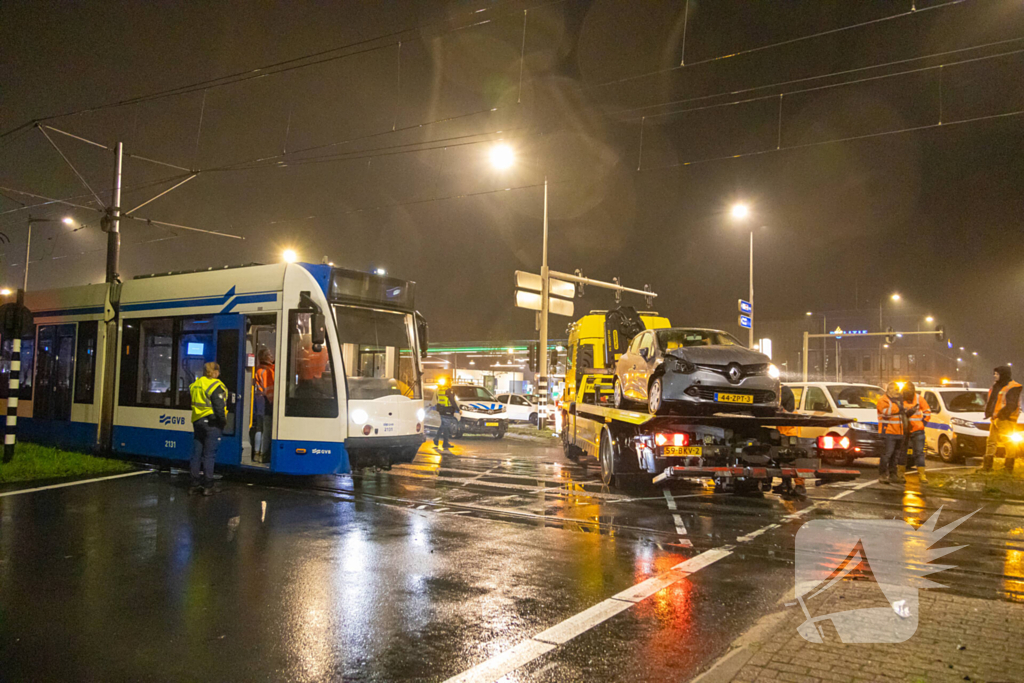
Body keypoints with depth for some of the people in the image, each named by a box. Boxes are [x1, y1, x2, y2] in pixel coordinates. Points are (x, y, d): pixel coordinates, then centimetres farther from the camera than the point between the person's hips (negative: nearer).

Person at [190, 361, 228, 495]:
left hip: (197, 421, 7)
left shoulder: (195, 384, 12)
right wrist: (223, 422, -6)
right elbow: (219, 408, -18)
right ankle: (207, 486, 2)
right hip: (212, 423, -7)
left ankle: (194, 484, 16)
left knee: (196, 454, 12)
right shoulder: (216, 386, -13)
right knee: (209, 455, -2)